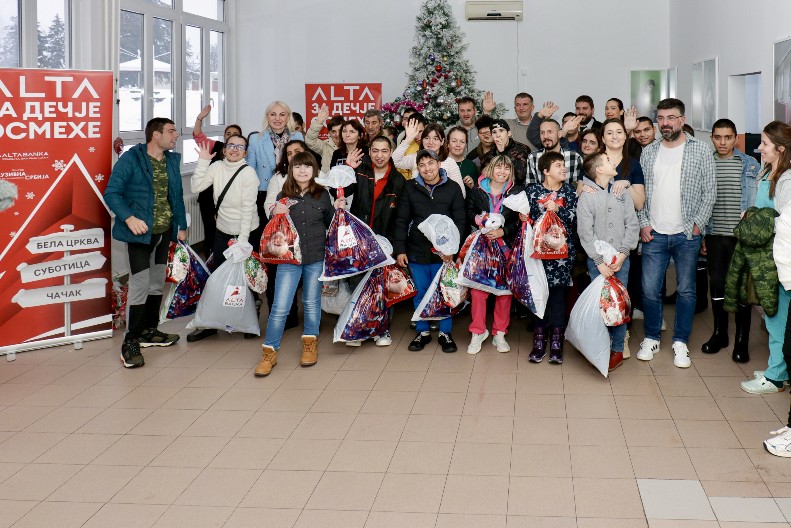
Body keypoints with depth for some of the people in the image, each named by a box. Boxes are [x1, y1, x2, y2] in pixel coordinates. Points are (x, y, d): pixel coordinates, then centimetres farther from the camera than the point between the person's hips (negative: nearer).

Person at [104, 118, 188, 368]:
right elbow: (112, 193, -14)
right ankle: (130, 342, -1)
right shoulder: (131, 159, -11)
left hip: (164, 233, 7)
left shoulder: (173, 160, 9)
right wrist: (129, 218, -27)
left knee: (157, 283, 15)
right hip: (140, 232, -7)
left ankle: (149, 331, 31)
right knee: (140, 284, -9)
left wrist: (181, 225, 14)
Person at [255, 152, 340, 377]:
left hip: (316, 257, 1)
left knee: (312, 302, 14)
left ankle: (310, 345, 31)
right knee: (280, 306, -4)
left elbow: (330, 223, 12)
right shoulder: (284, 196, 0)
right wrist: (275, 214, -14)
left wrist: (337, 210, -6)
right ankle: (269, 353, 7)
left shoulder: (322, 195, 1)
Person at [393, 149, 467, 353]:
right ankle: (422, 332, 23)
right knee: (420, 294, 9)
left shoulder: (453, 188, 0)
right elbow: (401, 220, 4)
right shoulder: (410, 188, 3)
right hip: (416, 252, 2)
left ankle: (445, 333, 18)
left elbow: (460, 220, -1)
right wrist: (400, 250, -2)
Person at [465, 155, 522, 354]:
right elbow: (469, 213, 8)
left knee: (505, 289, 3)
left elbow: (520, 221, -1)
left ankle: (500, 333, 15)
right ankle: (478, 332, 7)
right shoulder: (477, 191, 6)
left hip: (506, 246, 0)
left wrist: (502, 231, -13)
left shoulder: (517, 192, 3)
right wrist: (477, 221, -13)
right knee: (477, 288, -6)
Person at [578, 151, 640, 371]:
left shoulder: (622, 192, 7)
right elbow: (585, 233, -6)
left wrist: (622, 254, -7)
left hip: (621, 259, 2)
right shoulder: (587, 196, -2)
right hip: (597, 260, -2)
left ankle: (618, 349, 11)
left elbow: (632, 225, 4)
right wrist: (600, 261, -11)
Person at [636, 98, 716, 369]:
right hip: (654, 234, 2)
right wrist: (643, 223, -1)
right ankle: (651, 338, 21)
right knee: (650, 290, 3)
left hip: (687, 235, -2)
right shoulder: (648, 152, 7)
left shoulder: (700, 150, -1)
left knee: (686, 290, 7)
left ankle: (680, 342, 19)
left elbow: (710, 191, -1)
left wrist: (698, 224, -8)